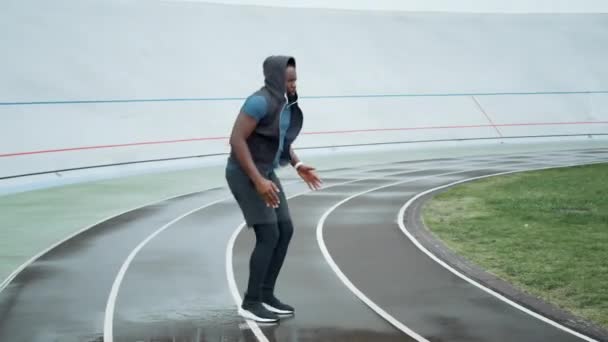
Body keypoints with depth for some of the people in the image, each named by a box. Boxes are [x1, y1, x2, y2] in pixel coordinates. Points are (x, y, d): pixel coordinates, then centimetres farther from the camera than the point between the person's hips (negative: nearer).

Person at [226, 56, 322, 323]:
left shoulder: (285, 103, 7)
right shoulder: (260, 101, -23)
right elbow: (236, 140, -26)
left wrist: (298, 166, 9)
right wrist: (258, 181, -29)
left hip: (265, 172, 10)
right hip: (246, 174, -10)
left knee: (285, 231, 6)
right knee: (269, 236, -12)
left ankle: (266, 295, 16)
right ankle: (250, 303, -1)